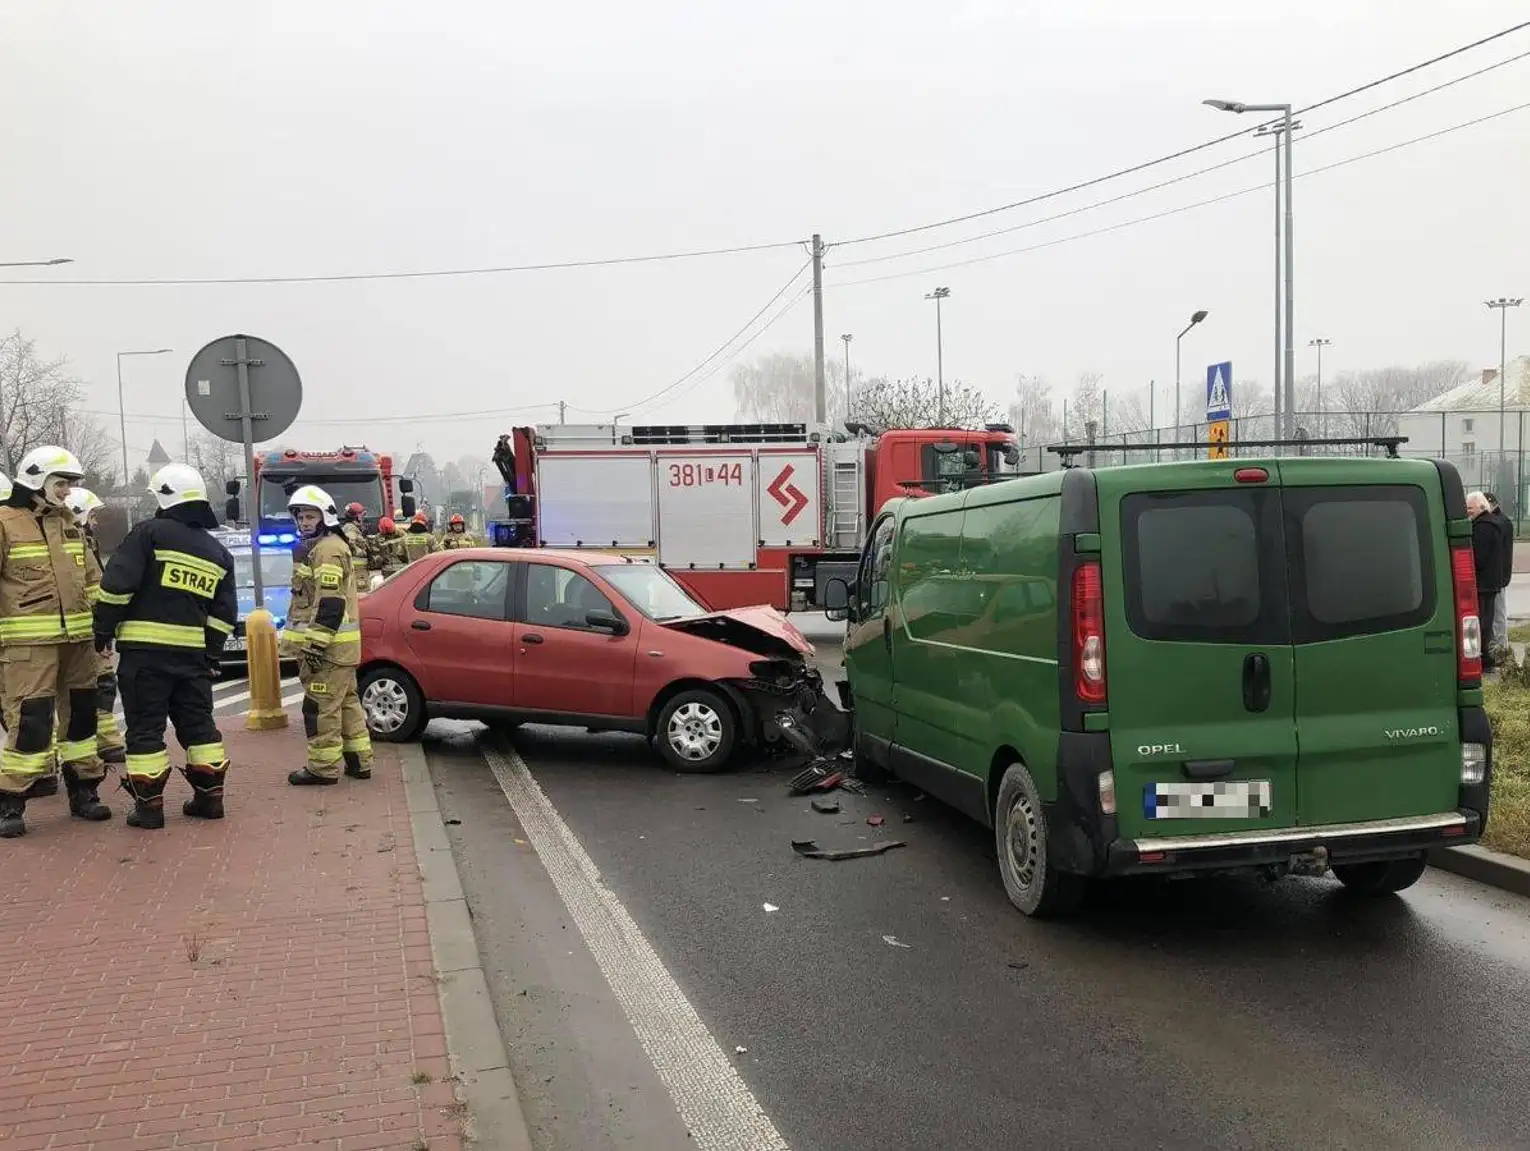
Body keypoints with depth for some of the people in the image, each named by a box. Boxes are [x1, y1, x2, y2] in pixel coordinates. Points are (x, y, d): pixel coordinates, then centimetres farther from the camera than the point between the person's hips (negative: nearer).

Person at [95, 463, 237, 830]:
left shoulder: (150, 533, -6)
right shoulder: (218, 553, 13)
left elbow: (117, 584, -11)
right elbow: (224, 612, 12)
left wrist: (104, 629, -2)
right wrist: (212, 654, 16)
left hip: (145, 648, -5)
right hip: (193, 650, 5)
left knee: (145, 727, 1)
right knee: (198, 723, 14)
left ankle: (149, 805, 3)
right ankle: (210, 796, 17)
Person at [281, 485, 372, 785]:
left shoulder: (327, 549, -14)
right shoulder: (317, 547, 21)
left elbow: (329, 603, -22)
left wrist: (316, 644, -24)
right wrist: (315, 641, 27)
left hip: (328, 646, -11)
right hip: (340, 646, 11)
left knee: (320, 706, -5)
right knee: (346, 702, 14)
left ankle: (323, 767, 0)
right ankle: (358, 761, 20)